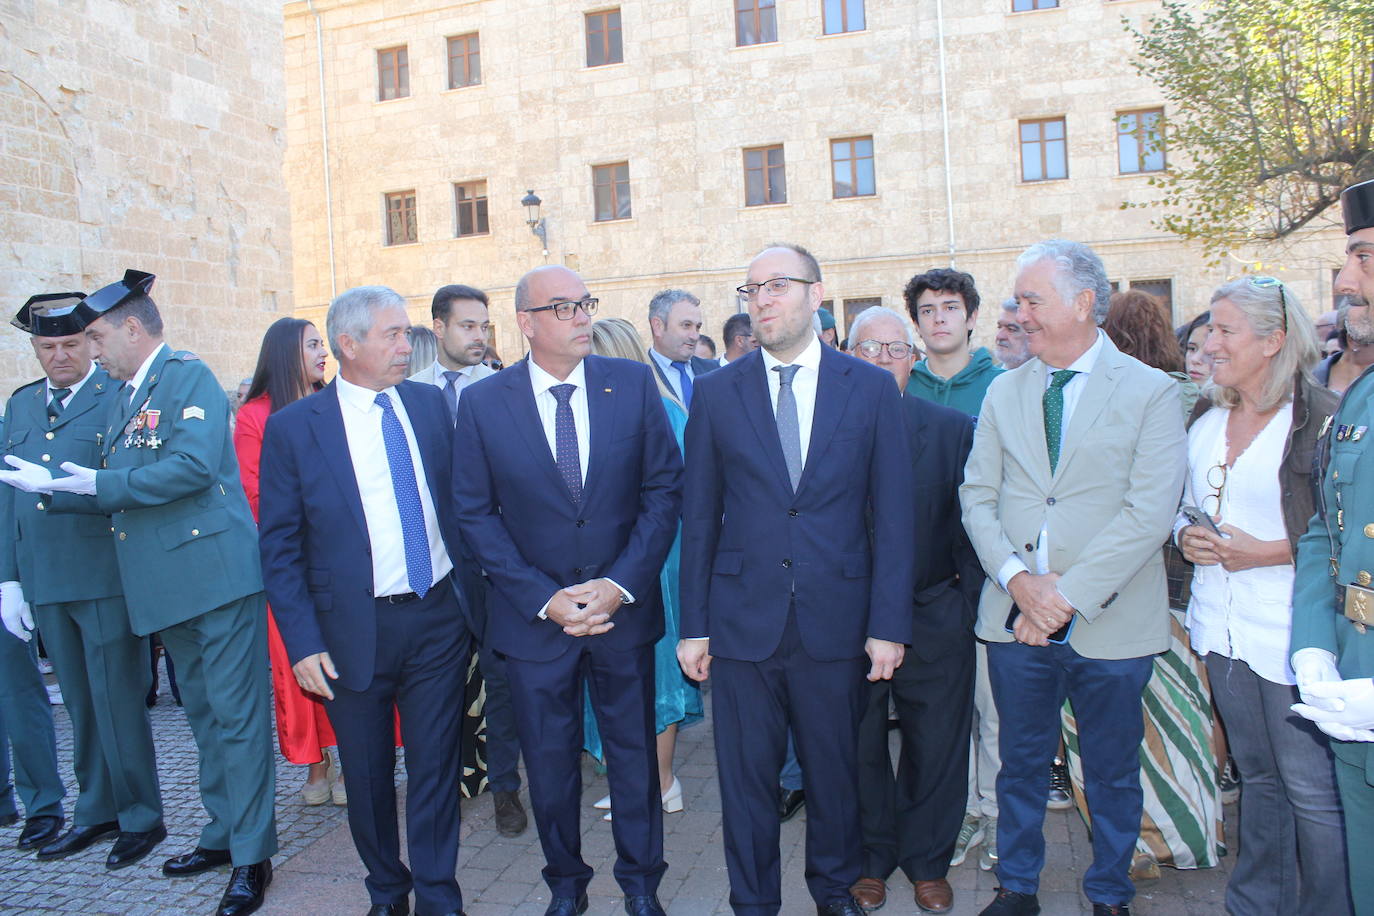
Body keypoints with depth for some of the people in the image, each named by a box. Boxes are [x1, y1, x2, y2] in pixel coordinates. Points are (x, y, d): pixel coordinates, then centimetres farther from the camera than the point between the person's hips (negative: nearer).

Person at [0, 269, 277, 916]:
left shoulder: (187, 376, -7)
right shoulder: (122, 400, 19)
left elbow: (192, 466, -22)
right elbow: (115, 496, 22)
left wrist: (101, 483, -12)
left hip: (215, 573, -9)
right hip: (168, 587, 9)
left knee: (237, 716, -3)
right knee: (203, 713, 18)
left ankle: (252, 856, 6)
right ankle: (222, 834, 31)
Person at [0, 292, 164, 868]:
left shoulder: (122, 396, -3)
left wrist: (84, 490, -23)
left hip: (107, 578, -6)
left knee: (116, 701, 0)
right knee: (81, 704, 15)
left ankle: (141, 819, 14)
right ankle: (97, 813, 28)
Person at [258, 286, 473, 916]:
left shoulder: (430, 404, 3)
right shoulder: (292, 428, -5)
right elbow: (280, 548, -4)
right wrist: (303, 642, -9)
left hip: (438, 617, 2)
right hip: (353, 628, -1)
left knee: (435, 764, 8)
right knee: (367, 773, 14)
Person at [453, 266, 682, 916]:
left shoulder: (633, 384, -4)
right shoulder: (482, 404, -5)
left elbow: (665, 489, -3)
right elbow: (475, 515, -4)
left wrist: (621, 583, -13)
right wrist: (543, 598, -12)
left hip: (624, 608, 1)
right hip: (535, 614, 0)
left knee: (634, 752, 15)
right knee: (550, 761, 14)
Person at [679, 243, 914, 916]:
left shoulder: (871, 388, 1)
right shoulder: (716, 393, 2)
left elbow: (893, 515, 0)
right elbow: (699, 518, 3)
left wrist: (888, 624, -4)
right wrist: (693, 626, 1)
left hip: (836, 620, 0)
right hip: (743, 619, 0)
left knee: (835, 770, 15)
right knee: (746, 777, 10)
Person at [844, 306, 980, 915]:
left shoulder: (954, 429, 1)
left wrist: (967, 602, -5)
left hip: (933, 619, 1)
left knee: (936, 748, 12)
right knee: (859, 749, 12)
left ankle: (927, 862, 34)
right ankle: (870, 860, 33)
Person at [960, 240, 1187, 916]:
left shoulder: (1152, 392, -5)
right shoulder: (1003, 392, 7)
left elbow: (1150, 512, -13)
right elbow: (977, 498, 3)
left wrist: (1067, 594, -17)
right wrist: (1017, 577, -12)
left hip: (1110, 624, -2)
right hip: (1015, 618, 3)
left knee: (1112, 774, 13)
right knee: (1021, 763, 15)